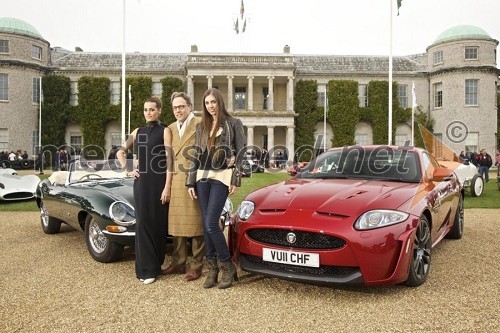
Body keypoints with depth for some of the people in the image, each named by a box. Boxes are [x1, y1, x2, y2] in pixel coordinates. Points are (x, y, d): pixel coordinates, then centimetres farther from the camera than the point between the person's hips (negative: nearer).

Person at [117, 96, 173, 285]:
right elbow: (120, 152, 21)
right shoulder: (138, 132, 12)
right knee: (143, 222, 0)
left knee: (158, 223, 3)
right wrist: (128, 169, 6)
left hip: (159, 182, -3)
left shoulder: (164, 131, -1)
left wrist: (167, 187, -14)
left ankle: (156, 264, 16)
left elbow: (169, 160, -8)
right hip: (141, 182, 3)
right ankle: (146, 269, 6)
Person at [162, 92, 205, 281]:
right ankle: (178, 263, 24)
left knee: (195, 223, 2)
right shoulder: (170, 128, 18)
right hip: (175, 182, 6)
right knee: (176, 223, 12)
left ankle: (196, 266, 12)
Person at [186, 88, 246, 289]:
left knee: (211, 224, -12)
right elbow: (196, 155, 13)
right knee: (206, 224, 4)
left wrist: (236, 180, -6)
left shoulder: (233, 123, 3)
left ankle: (228, 266, 5)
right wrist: (191, 182, 8)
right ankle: (212, 269, 14)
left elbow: (241, 152, 0)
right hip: (202, 178, 5)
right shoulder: (201, 127, 15)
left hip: (221, 177, -5)